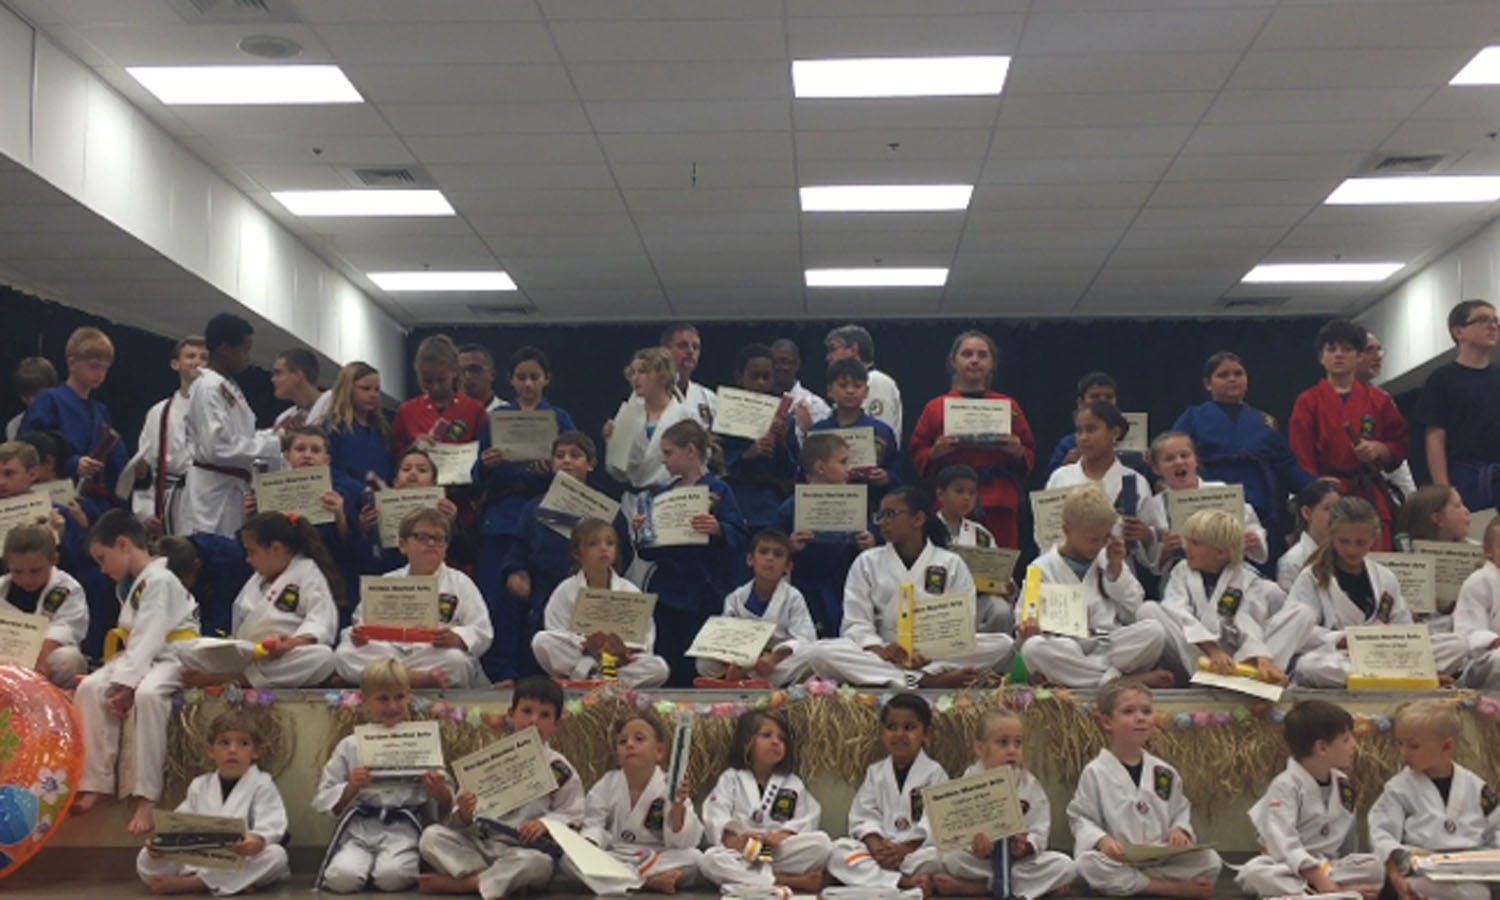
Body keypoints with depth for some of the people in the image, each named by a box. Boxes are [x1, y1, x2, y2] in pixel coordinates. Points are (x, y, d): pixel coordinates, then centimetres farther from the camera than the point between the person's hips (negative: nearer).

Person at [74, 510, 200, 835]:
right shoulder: (130, 585, 17)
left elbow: (149, 638, -24)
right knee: (90, 688, -13)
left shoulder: (160, 580, -16)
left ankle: (146, 796, -34)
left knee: (147, 694, -38)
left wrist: (126, 684, -27)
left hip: (172, 657, -10)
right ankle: (96, 782, -11)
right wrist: (118, 679, -6)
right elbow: (134, 637, 9)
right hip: (141, 658, 10)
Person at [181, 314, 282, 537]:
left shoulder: (229, 387, 15)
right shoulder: (208, 387, -13)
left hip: (233, 490, 9)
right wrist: (275, 443, -17)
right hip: (213, 491, -9)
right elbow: (218, 447, -22)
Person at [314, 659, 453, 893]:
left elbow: (446, 807, 10)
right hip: (359, 829, 1)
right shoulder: (350, 746, 10)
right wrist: (351, 788, -11)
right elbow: (323, 800, 8)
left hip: (403, 829, -1)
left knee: (391, 876, -31)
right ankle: (366, 864, 3)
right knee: (342, 877, -28)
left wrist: (440, 792, -13)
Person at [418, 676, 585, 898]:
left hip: (526, 849, -3)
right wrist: (463, 816, -14)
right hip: (479, 843, 3)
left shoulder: (560, 770, 5)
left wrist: (545, 824, -17)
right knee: (431, 836, -18)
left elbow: (572, 817, 3)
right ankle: (505, 881, -23)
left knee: (538, 863, -37)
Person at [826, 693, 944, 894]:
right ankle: (904, 882, -38)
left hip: (918, 848, -4)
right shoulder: (875, 772, 12)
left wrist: (905, 849, -18)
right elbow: (864, 815, 5)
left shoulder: (934, 773, 1)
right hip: (880, 845, 4)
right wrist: (875, 845, -15)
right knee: (838, 850, -23)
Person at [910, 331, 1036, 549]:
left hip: (999, 506, 1)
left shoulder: (1009, 407, 11)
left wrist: (1017, 452, -7)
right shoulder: (935, 408, 9)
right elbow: (917, 455, 9)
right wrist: (934, 452, -10)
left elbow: (1030, 455, 14)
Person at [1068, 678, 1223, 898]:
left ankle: (1138, 883, -19)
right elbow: (1080, 818, -2)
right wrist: (1102, 840, -21)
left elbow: (1181, 810, 17)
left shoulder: (1164, 772, 9)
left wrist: (1180, 830, -5)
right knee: (1089, 863, -36)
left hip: (1163, 859, 3)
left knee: (1211, 861, -16)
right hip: (1118, 861, -3)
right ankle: (1174, 888, -28)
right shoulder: (1095, 772, -2)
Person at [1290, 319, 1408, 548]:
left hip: (1372, 497, 2)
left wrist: (1378, 449, -5)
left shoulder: (1379, 400, 12)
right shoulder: (1308, 402, 5)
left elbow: (1400, 446, 16)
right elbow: (1302, 461, 1)